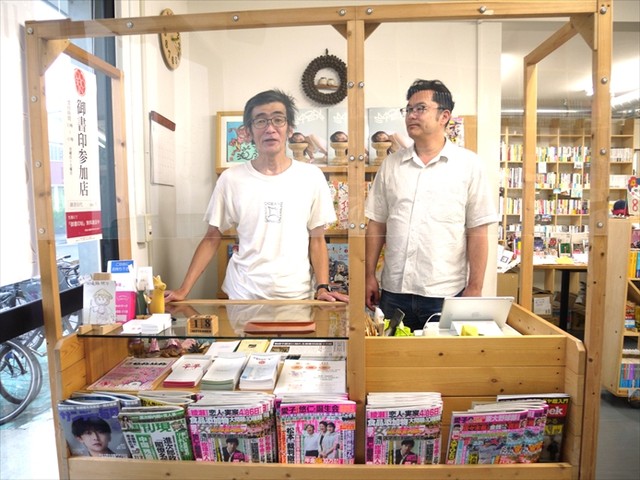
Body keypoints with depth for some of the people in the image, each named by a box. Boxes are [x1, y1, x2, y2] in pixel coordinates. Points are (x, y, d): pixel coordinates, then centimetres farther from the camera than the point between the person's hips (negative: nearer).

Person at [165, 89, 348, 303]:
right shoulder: (230, 178, -4)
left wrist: (323, 288, -9)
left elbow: (317, 240, 2)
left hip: (297, 297, 0)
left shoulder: (311, 177, -3)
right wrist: (183, 290, -5)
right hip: (243, 297, 0)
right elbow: (212, 238, 2)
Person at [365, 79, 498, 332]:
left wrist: (475, 288, -6)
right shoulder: (390, 164, 6)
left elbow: (477, 232, -3)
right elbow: (376, 224, 8)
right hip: (394, 291, 3)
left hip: (445, 293, -2)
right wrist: (369, 275, 5)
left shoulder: (468, 164, -2)